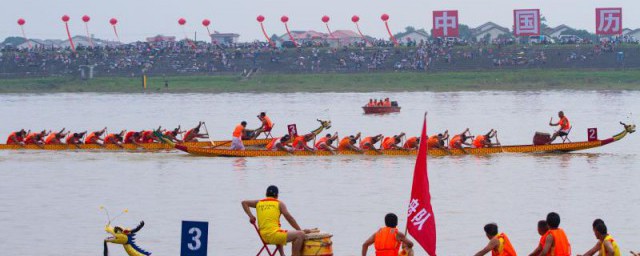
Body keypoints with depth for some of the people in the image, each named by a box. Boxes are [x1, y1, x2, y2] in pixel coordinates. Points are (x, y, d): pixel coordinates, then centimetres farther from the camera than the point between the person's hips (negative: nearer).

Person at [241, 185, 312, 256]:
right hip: (273, 235, -7)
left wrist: (250, 216, 18)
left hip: (264, 237, 7)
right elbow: (289, 218, -3)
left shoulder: (259, 203, 17)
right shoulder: (279, 203, 3)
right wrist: (300, 230, 2)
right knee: (300, 235, -13)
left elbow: (244, 202, 22)